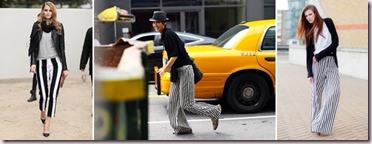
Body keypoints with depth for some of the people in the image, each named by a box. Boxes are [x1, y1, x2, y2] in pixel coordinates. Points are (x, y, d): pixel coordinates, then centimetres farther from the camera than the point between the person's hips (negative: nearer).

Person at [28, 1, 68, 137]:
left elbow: (62, 48, 7)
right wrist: (33, 63, -7)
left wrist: (65, 67, 5)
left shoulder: (58, 26, 6)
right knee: (44, 94, -1)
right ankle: (42, 112, 33)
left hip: (56, 62, 0)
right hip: (41, 64, 0)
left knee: (53, 94, -7)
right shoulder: (37, 25, 6)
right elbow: (32, 46, 6)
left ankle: (47, 124, 1)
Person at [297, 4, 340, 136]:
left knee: (334, 91, -16)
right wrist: (309, 72, 2)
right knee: (316, 93, 2)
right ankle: (316, 124, 7)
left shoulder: (328, 22, 7)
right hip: (316, 64, 3)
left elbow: (335, 42, -2)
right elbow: (309, 52, 9)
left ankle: (321, 125, -16)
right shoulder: (308, 31, 14)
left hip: (331, 61, -2)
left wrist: (319, 55, -8)